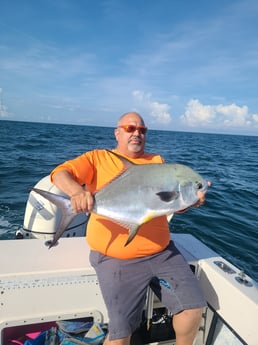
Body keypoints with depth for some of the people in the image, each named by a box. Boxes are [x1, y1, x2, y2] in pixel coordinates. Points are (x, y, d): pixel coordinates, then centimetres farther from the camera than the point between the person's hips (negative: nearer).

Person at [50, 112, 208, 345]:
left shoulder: (157, 161, 13)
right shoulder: (98, 158, 4)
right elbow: (60, 173, -8)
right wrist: (76, 190, -29)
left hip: (162, 251, 5)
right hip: (116, 258, -4)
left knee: (194, 306, 5)